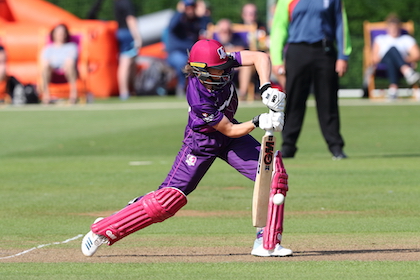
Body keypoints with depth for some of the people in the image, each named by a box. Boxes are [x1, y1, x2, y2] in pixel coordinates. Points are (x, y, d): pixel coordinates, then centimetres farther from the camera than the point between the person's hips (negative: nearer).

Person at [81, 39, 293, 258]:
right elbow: (230, 131, -26)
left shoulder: (221, 64, -21)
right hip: (200, 142, -7)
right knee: (169, 198, -11)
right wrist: (258, 122, -38)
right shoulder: (200, 100, -34)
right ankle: (102, 230, 3)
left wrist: (266, 88, -35)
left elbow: (260, 57, -23)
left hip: (229, 139, 7)